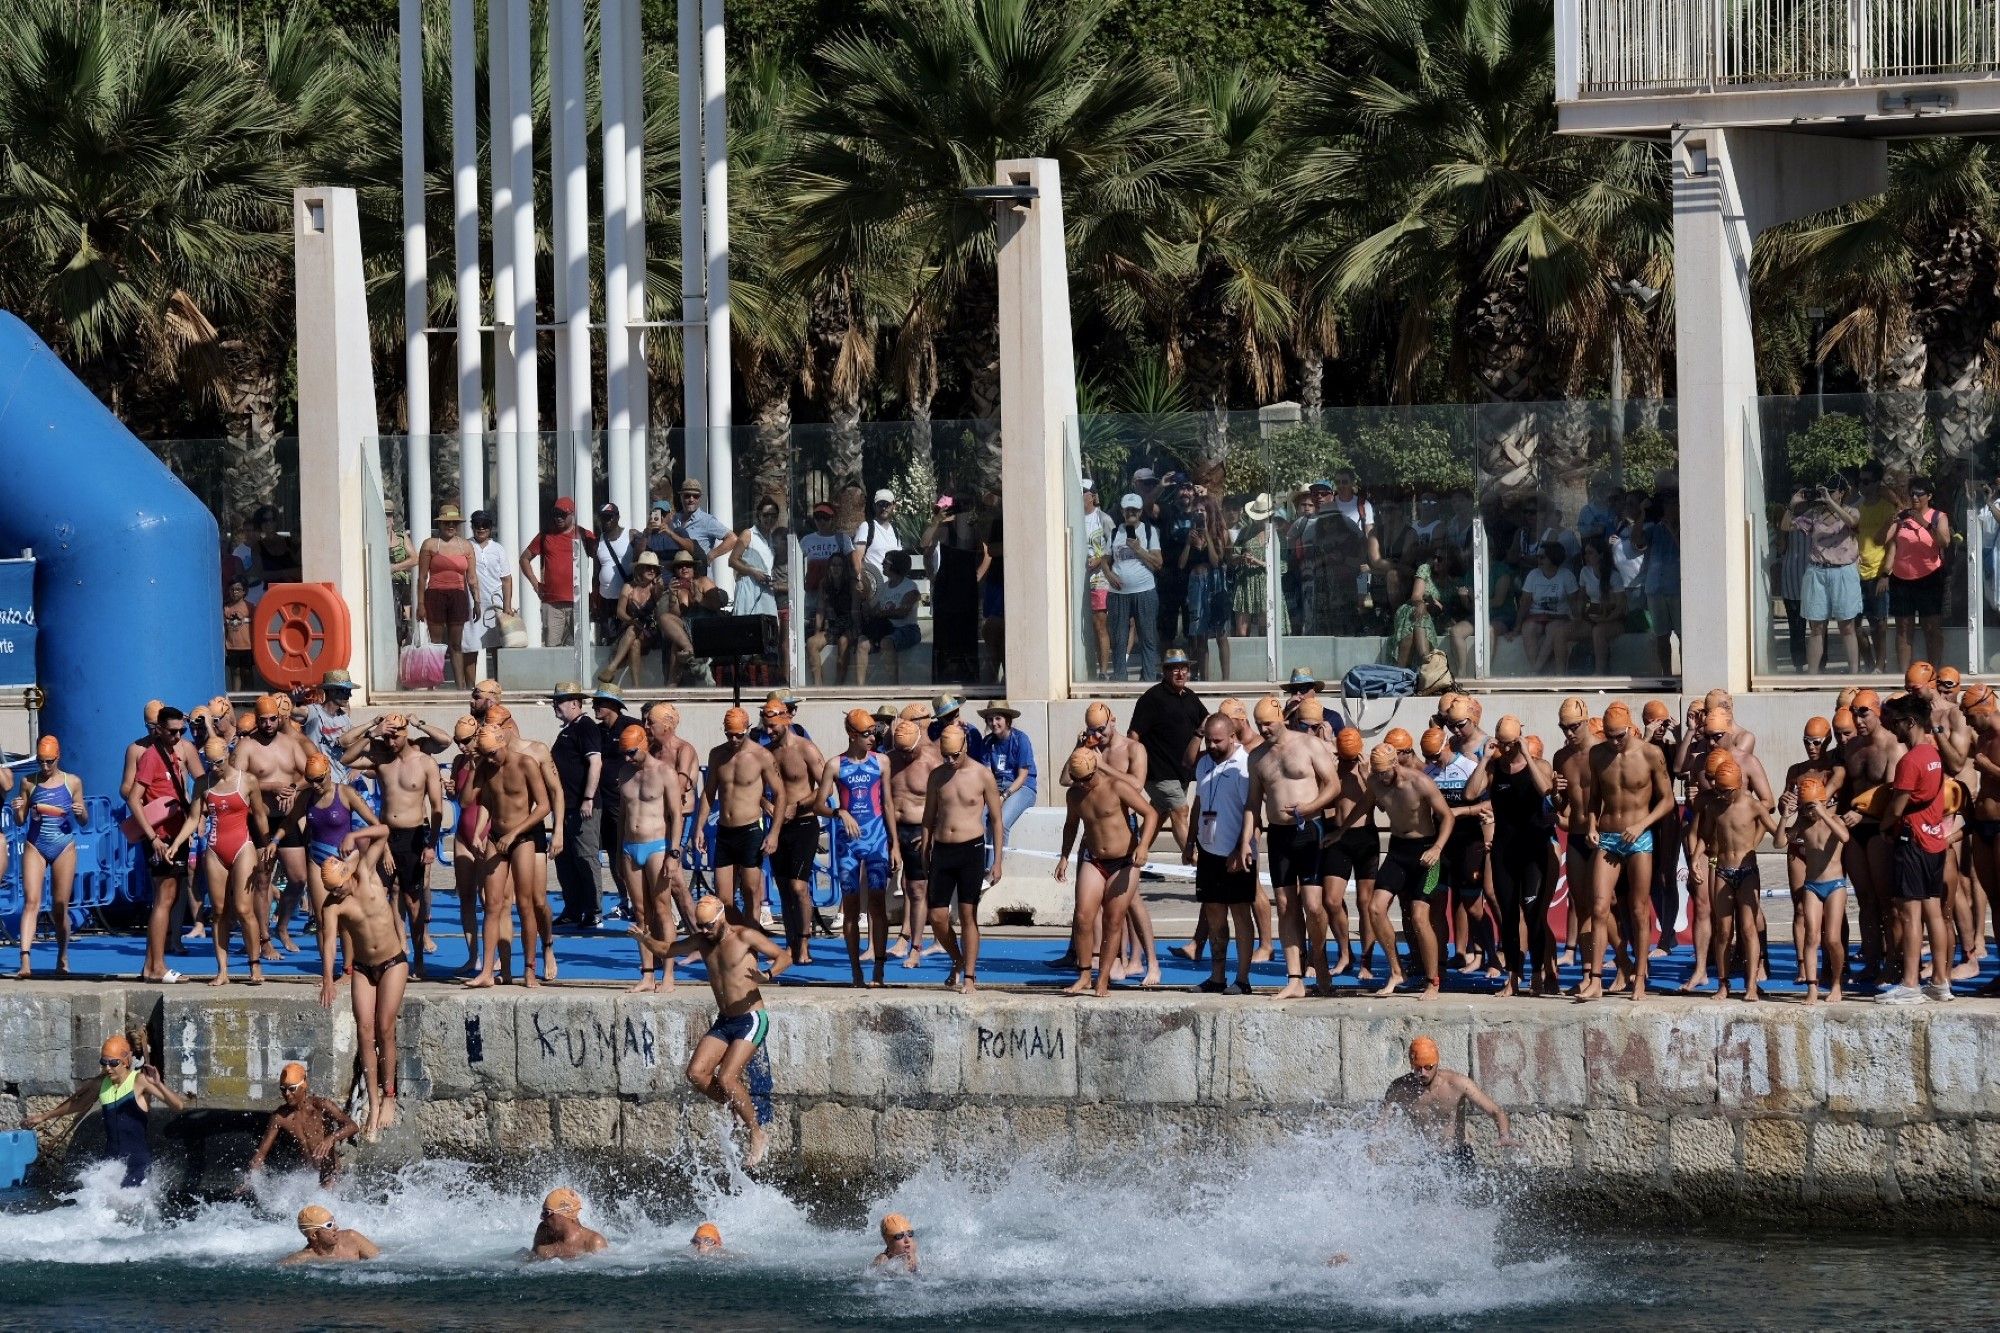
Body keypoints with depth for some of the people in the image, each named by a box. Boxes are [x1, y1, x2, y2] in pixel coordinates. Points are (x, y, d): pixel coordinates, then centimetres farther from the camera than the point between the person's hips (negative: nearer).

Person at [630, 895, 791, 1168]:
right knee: (696, 1073, -10)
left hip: (751, 1019, -7)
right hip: (723, 1022, 7)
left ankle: (758, 1136, -7)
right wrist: (644, 940, -3)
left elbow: (784, 957, -8)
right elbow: (667, 950, 18)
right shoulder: (702, 941, 8)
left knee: (726, 1077, -21)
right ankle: (740, 1111, 9)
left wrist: (768, 974, -30)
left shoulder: (745, 937, -10)